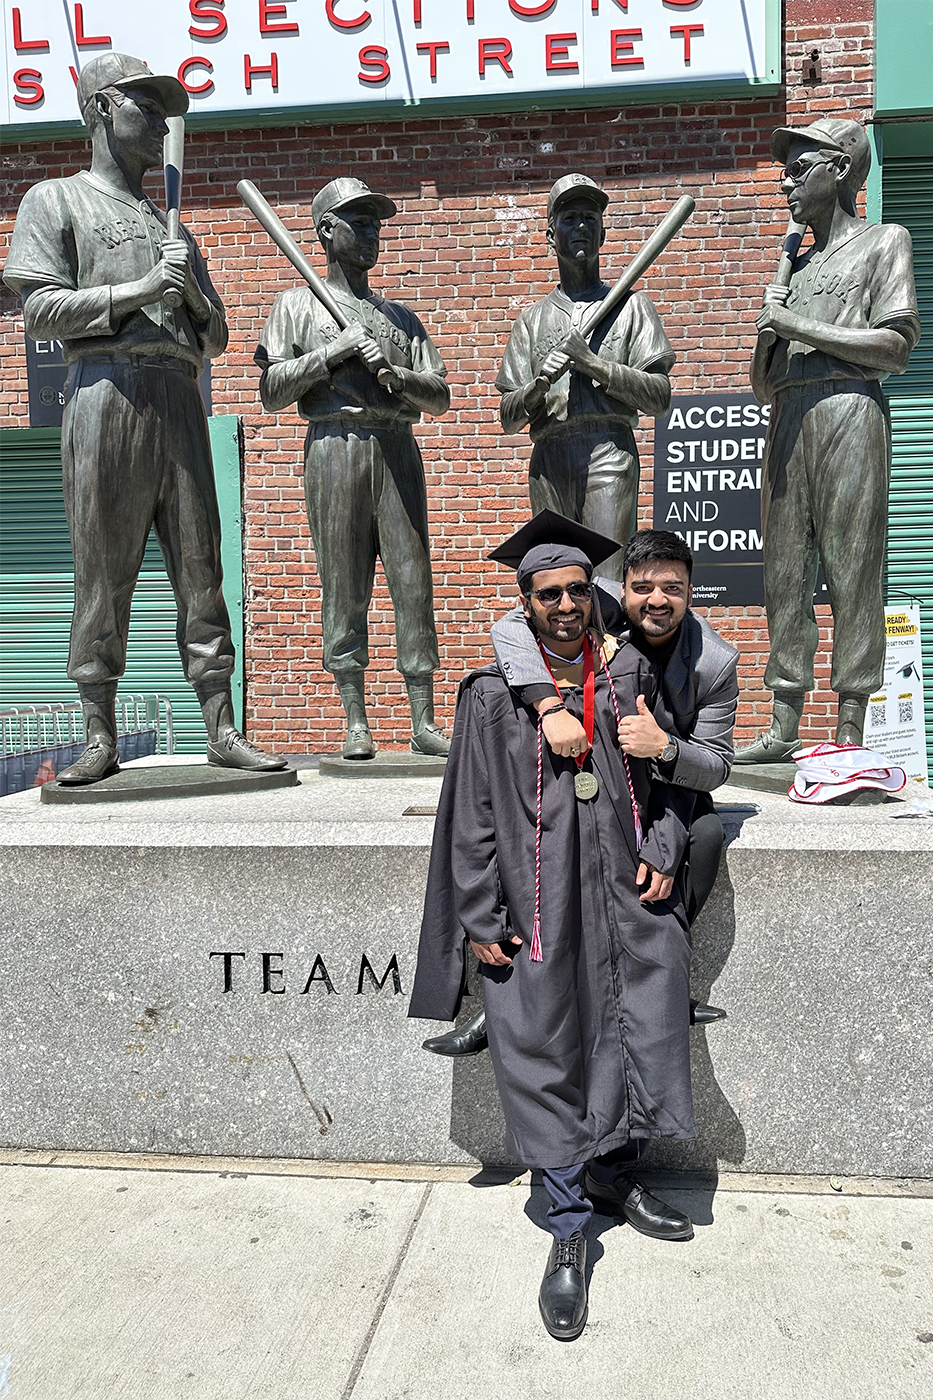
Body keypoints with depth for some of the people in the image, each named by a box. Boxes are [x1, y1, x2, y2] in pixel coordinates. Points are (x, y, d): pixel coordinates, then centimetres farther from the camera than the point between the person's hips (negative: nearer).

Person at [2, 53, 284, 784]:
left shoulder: (173, 226, 29)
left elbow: (216, 339, 23)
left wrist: (192, 292, 3)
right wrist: (141, 288, -7)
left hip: (180, 399, 5)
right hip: (106, 390, -4)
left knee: (201, 567, -1)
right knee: (103, 569, -6)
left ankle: (222, 730, 0)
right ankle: (101, 735, 0)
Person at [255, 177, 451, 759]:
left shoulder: (401, 317, 24)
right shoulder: (298, 305, 15)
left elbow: (440, 396, 15)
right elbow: (273, 393, 3)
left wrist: (397, 375, -5)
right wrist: (334, 350, -6)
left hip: (398, 450, 3)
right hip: (334, 447, -2)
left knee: (413, 582, -4)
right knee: (344, 587, -5)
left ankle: (424, 722, -1)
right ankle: (356, 724, 1)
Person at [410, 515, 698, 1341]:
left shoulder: (634, 675, 4)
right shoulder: (493, 694, -3)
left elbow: (671, 775, 12)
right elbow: (472, 814, -2)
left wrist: (664, 850, -3)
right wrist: (479, 918, -5)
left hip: (624, 889, 3)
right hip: (536, 899, -2)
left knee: (639, 1031, 6)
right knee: (543, 1049, 2)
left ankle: (613, 1172, 34)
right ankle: (570, 1228, 19)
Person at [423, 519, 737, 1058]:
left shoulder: (715, 661, -17)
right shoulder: (604, 604, -19)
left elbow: (717, 766, -13)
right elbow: (511, 625, -34)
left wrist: (665, 747, -36)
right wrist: (550, 706, -49)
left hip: (670, 781, 1)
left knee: (707, 832, -29)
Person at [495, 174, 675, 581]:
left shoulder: (630, 305, 16)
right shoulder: (532, 318, 22)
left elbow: (660, 398, 3)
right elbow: (507, 418, 13)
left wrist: (594, 364, -8)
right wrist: (539, 385, -8)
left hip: (609, 454, -2)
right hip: (548, 460, 3)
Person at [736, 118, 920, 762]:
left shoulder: (885, 241, 12)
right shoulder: (796, 263, 28)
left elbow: (897, 345, -3)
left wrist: (800, 327, -4)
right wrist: (768, 332, 5)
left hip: (849, 411, -6)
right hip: (788, 419, 6)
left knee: (852, 571, -10)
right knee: (786, 574, 0)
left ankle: (850, 734, -9)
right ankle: (783, 727, 2)